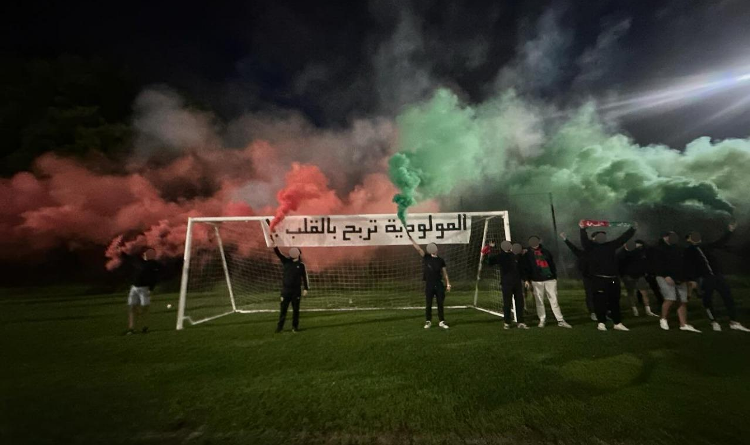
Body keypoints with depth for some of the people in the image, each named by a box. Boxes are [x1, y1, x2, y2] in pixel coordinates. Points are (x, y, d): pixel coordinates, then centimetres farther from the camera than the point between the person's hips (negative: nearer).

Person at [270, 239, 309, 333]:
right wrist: (274, 246, -29)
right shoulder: (286, 261, 3)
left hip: (296, 290, -1)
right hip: (285, 289, 1)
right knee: (283, 309, 6)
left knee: (296, 309, 7)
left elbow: (305, 277, 0)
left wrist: (306, 289, -5)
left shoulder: (301, 265, -1)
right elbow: (279, 254, -12)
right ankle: (280, 326, 19)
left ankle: (295, 326, 19)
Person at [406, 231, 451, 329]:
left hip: (439, 284, 1)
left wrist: (448, 284, 2)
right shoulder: (426, 257, 0)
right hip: (429, 284, -1)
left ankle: (442, 321, 20)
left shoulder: (441, 260, 5)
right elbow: (418, 249, -12)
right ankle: (428, 321, 20)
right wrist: (411, 239, -21)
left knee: (440, 304, 8)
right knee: (428, 304, 6)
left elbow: (444, 273, 8)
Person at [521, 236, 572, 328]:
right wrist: (527, 280, -4)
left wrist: (555, 277, 10)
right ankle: (542, 320, 13)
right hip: (536, 281, -1)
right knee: (539, 302, 3)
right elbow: (525, 268, 1)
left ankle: (560, 320, 8)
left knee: (554, 300, 2)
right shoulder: (527, 254, 2)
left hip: (550, 280, 2)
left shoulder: (546, 251, 10)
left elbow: (552, 264, 14)